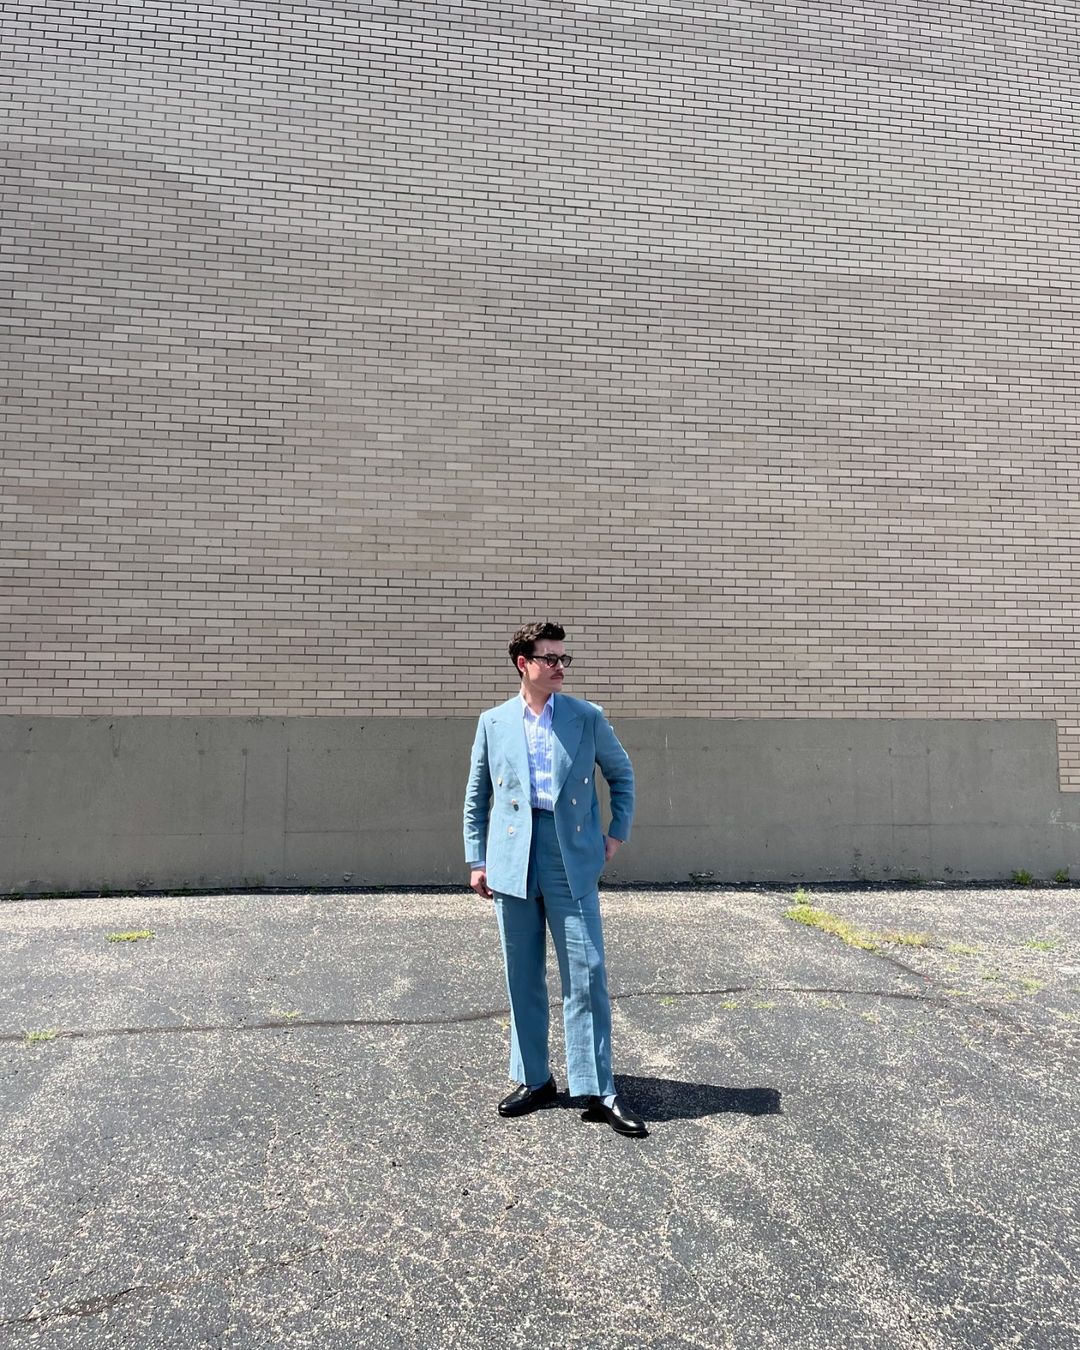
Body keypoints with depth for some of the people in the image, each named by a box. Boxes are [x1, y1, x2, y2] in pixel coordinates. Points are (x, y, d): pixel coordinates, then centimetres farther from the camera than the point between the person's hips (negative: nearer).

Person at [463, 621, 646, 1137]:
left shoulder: (587, 718, 2)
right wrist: (476, 859, 7)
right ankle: (533, 1080, 27)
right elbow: (476, 796, 10)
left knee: (587, 976, -1)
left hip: (572, 861, -1)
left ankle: (597, 1091, 11)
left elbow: (621, 773, 15)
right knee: (523, 977, 11)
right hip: (512, 862, 1)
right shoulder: (493, 722, 4)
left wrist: (618, 832, 9)